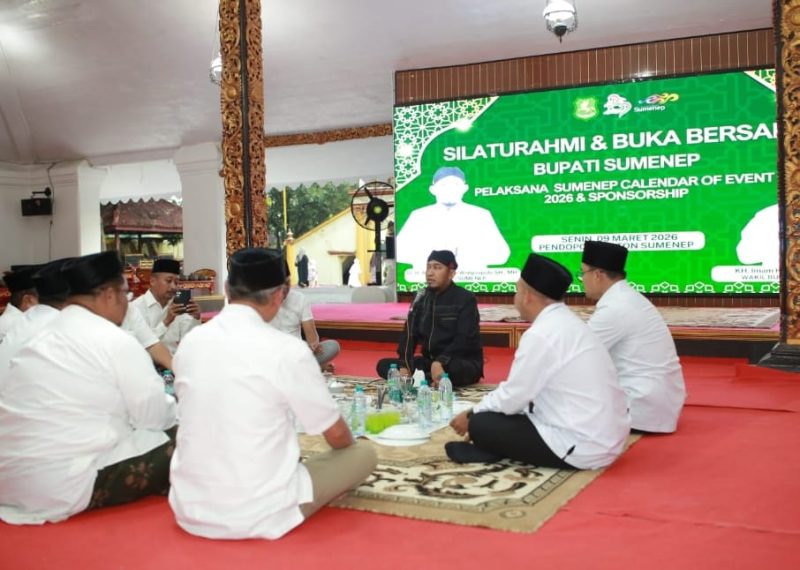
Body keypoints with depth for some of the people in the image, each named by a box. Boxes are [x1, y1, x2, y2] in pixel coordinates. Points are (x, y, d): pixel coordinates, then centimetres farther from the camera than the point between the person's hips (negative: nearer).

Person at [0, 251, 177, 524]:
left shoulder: (44, 337, 14)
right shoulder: (114, 341, -11)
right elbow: (157, 416, -6)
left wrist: (158, 393, 19)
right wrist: (175, 403, 17)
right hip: (62, 490, -9)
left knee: (152, 440, 18)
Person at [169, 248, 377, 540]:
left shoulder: (190, 342, -1)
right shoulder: (287, 350, -16)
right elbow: (337, 435, -4)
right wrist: (349, 442, 21)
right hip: (260, 514, -5)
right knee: (363, 453, 11)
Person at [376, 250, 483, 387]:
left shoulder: (465, 299, -10)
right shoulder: (421, 298, 7)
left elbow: (464, 340, -20)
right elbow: (409, 333, 1)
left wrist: (440, 362, -36)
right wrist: (404, 366, -16)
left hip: (464, 363, -6)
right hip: (430, 361, 6)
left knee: (454, 369, -42)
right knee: (383, 365, -12)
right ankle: (429, 380, -27)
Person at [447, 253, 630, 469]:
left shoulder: (541, 334, -19)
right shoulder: (567, 324, 10)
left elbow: (512, 397, -12)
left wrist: (472, 415, 5)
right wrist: (480, 410, 16)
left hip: (582, 448, -10)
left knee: (481, 424, -9)